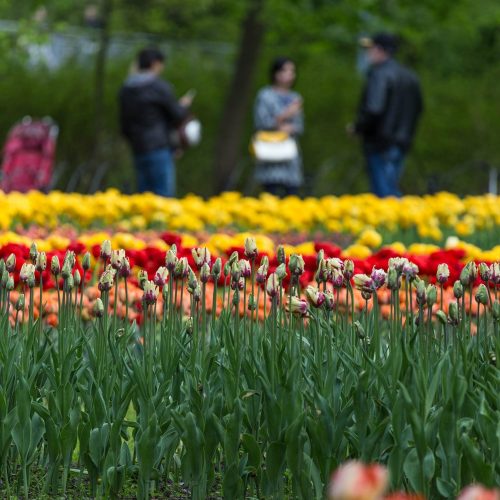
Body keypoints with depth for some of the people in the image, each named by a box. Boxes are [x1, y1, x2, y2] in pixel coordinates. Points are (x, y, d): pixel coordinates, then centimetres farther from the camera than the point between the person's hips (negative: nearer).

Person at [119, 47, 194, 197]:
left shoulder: (125, 90, 12)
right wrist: (184, 106, 16)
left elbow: (124, 125, 15)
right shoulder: (160, 86, -9)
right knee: (164, 197, -8)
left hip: (139, 151, 7)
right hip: (160, 150, -7)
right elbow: (177, 116, -4)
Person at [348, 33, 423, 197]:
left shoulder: (379, 74, -14)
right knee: (392, 191, 15)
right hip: (402, 143, 9)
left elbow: (373, 110, -24)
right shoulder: (410, 76, 13)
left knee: (385, 195, -7)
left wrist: (357, 128, -10)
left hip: (381, 144, -9)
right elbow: (417, 108, 19)